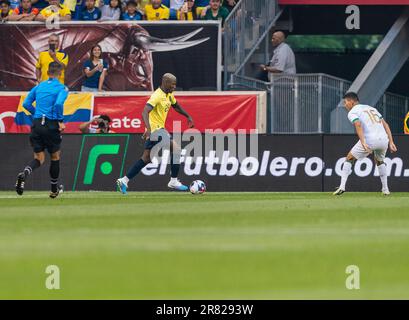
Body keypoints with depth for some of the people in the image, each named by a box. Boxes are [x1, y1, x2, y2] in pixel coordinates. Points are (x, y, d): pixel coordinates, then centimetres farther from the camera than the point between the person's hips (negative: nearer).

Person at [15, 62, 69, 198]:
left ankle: (24, 173, -27)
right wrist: (61, 121, -12)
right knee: (55, 157, 16)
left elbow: (26, 104, 8)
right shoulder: (62, 88, -5)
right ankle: (54, 190, 27)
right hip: (52, 125, -4)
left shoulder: (39, 86, 11)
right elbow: (58, 104, -22)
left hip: (37, 124, 4)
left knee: (39, 158, 7)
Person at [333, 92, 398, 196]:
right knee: (380, 161, 33)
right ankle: (385, 189, 28)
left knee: (349, 159, 12)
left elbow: (358, 125, -14)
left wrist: (363, 143, -25)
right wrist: (391, 142, 14)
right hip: (384, 140, 6)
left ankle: (342, 186, 1)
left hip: (370, 140, -6)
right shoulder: (371, 108, 28)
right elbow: (385, 125, 19)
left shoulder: (352, 112, 7)